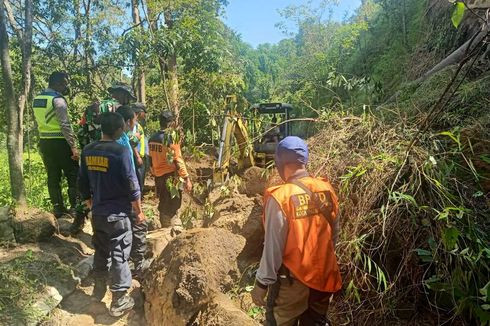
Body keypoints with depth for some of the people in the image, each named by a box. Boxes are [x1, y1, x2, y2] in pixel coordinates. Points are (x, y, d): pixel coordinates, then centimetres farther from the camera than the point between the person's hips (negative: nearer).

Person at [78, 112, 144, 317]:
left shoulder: (87, 151, 1)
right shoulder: (121, 151, -18)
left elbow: (83, 184, 9)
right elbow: (132, 186, -16)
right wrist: (139, 212, -5)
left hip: (97, 213, 6)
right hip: (117, 214, -6)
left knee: (101, 251, 22)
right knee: (119, 256, 4)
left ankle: (99, 289, 38)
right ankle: (119, 301, 13)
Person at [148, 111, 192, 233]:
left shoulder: (152, 139, 5)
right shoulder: (171, 138, -16)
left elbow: (151, 160, 11)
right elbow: (178, 161, -19)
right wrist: (187, 178, -16)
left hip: (158, 177, 7)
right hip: (170, 177, -7)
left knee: (164, 205, 18)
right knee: (172, 206, 2)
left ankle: (166, 229, 29)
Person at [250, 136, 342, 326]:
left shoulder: (280, 197, -23)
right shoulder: (327, 190, -5)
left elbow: (273, 248, -19)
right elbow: (334, 235, 5)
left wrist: (262, 283, -7)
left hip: (292, 281, -5)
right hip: (324, 277, 5)